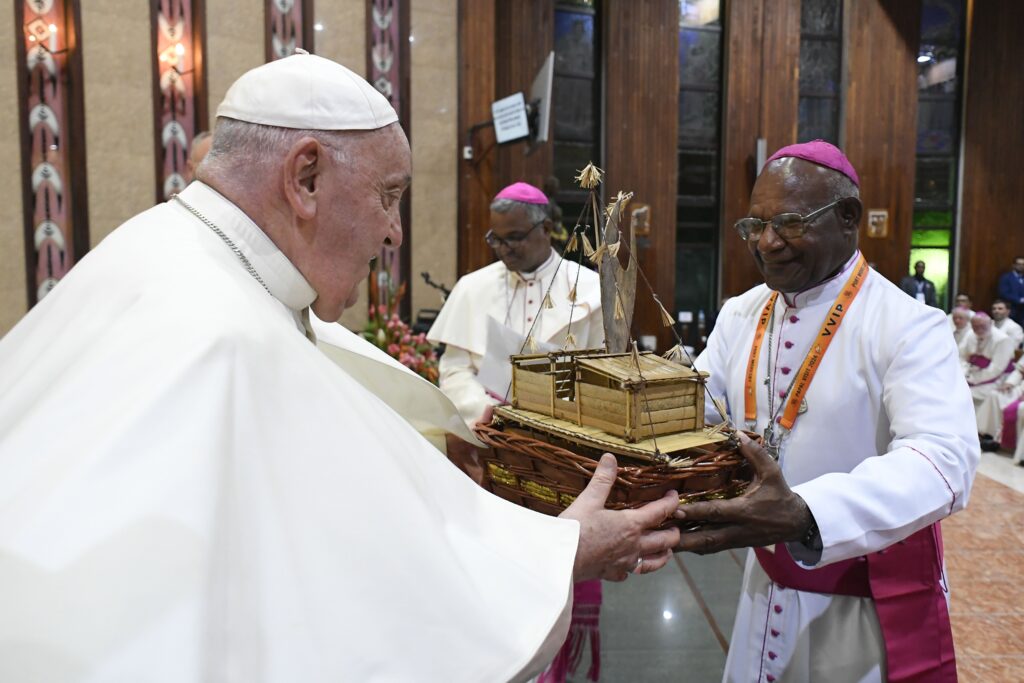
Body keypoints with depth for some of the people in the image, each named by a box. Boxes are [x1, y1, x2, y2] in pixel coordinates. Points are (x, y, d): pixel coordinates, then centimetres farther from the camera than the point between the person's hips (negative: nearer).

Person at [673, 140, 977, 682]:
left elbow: (943, 461, -30)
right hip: (766, 584, 5)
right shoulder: (739, 316, 1)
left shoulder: (909, 326, -17)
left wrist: (804, 516, -46)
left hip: (873, 600, -4)